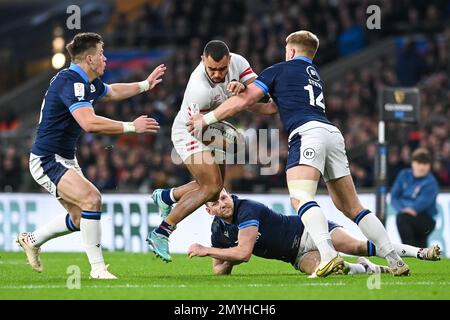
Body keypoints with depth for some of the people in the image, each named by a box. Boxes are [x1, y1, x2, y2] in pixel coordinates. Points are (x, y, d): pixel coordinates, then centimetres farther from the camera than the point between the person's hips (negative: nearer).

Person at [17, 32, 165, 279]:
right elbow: (89, 123, -36)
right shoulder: (70, 81, -23)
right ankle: (97, 267, -20)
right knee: (91, 199, -26)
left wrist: (145, 84, 33)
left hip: (65, 160, 11)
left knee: (80, 218, 15)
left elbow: (112, 91, 34)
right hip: (47, 161, -11)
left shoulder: (88, 83, 8)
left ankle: (31, 240, 35)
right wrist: (132, 127, -30)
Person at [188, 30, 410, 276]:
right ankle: (395, 261, 3)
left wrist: (207, 118, 22)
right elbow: (275, 107, 44)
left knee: (300, 198, -22)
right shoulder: (313, 74, 35)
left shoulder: (279, 70, 15)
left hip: (307, 131, -7)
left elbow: (243, 101, 11)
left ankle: (328, 256, -45)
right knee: (351, 207, 10)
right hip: (332, 133, 7)